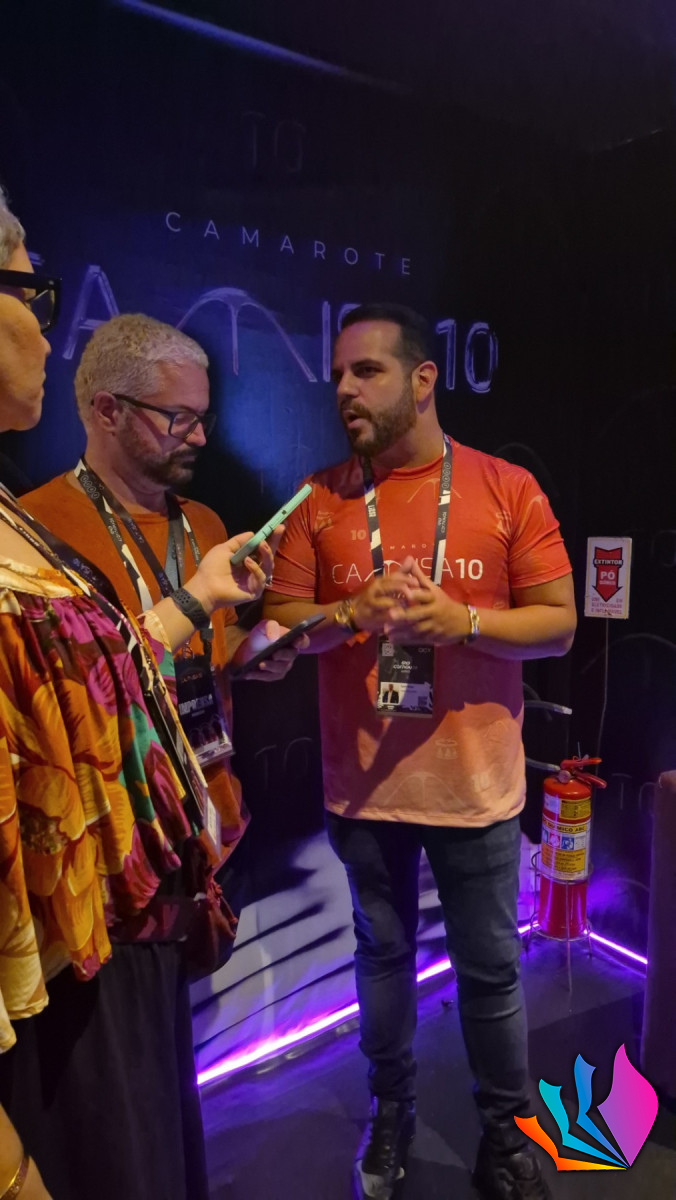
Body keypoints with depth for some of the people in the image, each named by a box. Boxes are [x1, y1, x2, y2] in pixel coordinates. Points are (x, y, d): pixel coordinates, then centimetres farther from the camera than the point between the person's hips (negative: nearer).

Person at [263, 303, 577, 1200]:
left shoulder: (508, 488, -4)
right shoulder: (318, 500, 1)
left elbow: (559, 625, -4)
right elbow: (280, 625, 0)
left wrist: (461, 621, -21)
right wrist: (353, 614, -20)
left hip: (476, 783, -1)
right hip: (362, 782, 2)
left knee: (489, 968, 13)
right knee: (383, 953, 19)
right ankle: (391, 1110, 44)